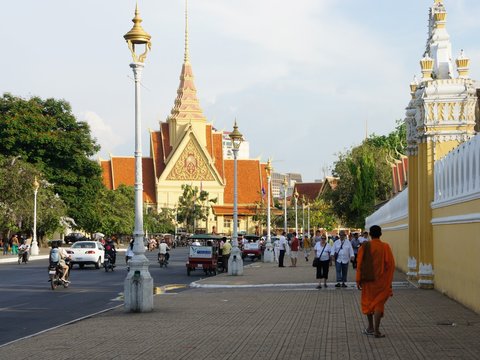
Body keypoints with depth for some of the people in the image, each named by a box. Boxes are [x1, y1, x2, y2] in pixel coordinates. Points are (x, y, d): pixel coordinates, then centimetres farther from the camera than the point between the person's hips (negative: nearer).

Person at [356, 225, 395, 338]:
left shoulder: (365, 247, -7)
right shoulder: (385, 247, -6)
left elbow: (360, 264, -7)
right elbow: (391, 264, -4)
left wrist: (358, 280, 0)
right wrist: (389, 280, 6)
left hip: (368, 279, 0)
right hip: (381, 280, 0)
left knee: (368, 301, 18)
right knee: (379, 303, 2)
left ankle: (370, 327, 25)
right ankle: (376, 330, -9)